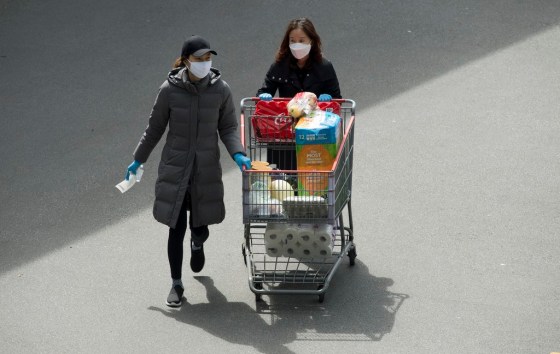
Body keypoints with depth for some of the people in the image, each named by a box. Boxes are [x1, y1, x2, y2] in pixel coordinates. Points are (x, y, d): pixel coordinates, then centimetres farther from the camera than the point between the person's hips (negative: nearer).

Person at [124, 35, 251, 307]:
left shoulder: (220, 90, -6)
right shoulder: (170, 90, -9)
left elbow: (228, 128, 1)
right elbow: (155, 128, 3)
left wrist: (237, 153, -17)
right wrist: (138, 159, 10)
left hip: (207, 171, 1)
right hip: (175, 170, -1)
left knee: (200, 225, 9)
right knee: (176, 229, 0)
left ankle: (197, 244, 49)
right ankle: (176, 284, 18)